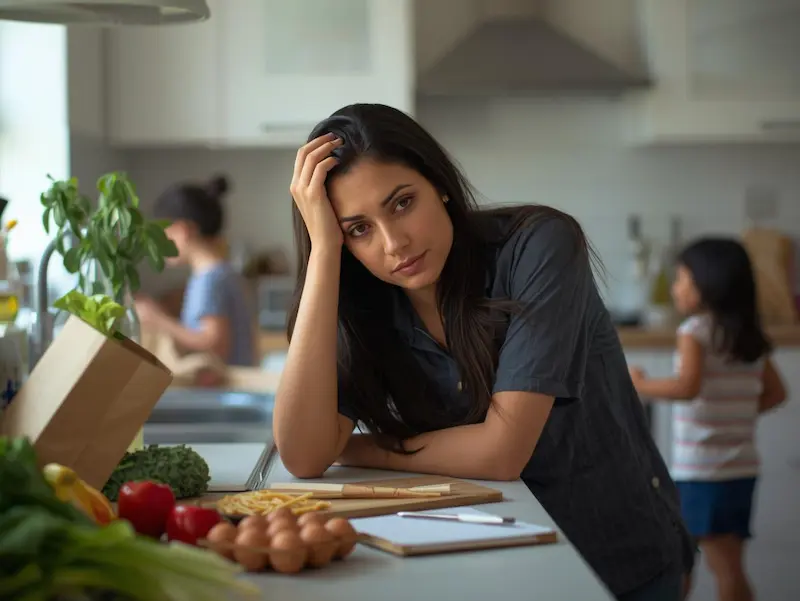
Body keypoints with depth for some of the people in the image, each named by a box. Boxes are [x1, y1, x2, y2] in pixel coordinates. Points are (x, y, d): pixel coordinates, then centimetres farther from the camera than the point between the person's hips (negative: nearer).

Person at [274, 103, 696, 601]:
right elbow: (305, 457, -21)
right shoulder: (367, 308, -5)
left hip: (619, 560, -3)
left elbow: (501, 450, -22)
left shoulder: (538, 245, -17)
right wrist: (323, 248, -21)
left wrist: (355, 450, -9)